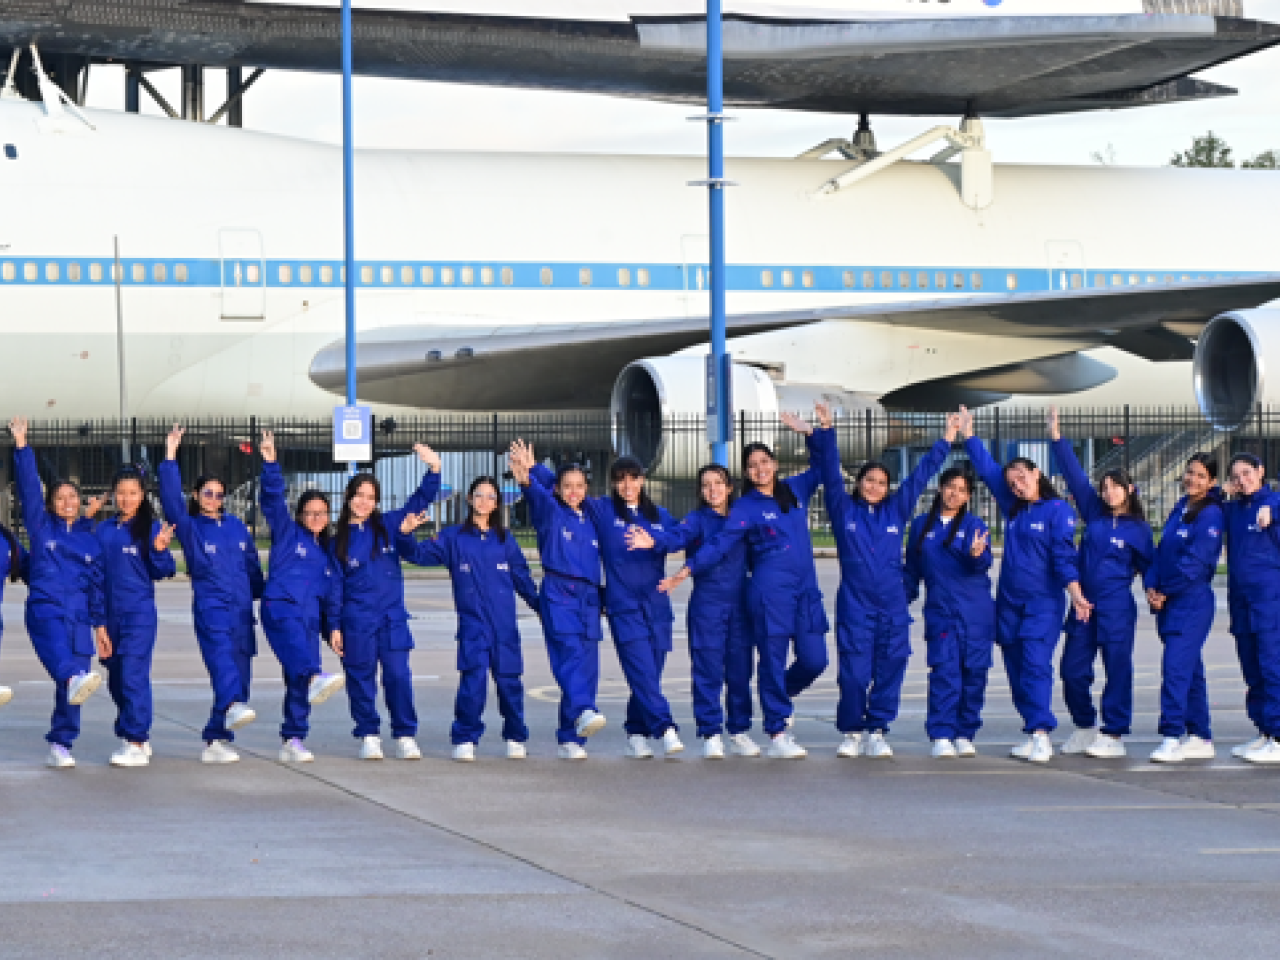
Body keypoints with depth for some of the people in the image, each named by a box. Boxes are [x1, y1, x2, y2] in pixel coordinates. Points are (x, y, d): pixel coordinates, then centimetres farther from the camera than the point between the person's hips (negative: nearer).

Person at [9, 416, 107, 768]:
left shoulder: (90, 540, 18)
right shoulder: (41, 528, 11)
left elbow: (97, 585, 19)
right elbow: (29, 489, 0)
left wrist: (100, 626, 16)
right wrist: (21, 447, -10)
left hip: (79, 618, 3)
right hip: (45, 609, -3)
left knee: (70, 691, -3)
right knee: (57, 647, -36)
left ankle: (60, 745, 6)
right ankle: (74, 679, -68)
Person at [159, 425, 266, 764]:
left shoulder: (237, 527, 16)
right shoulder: (190, 527, 4)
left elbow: (253, 566, 24)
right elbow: (171, 499, -11)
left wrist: (261, 596, 27)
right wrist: (170, 458, -18)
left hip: (241, 609, 5)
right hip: (210, 606, -5)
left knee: (240, 673, 1)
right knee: (222, 657, -29)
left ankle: (216, 739, 6)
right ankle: (233, 707, -56)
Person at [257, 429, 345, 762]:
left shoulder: (327, 550, 25)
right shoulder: (287, 533, 12)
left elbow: (333, 591, 25)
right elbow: (272, 499, -1)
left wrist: (334, 627, 17)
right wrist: (270, 464, -13)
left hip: (310, 617, 6)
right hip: (280, 607, -5)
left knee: (297, 682, 0)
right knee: (297, 647, -36)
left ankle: (293, 741, 4)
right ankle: (315, 679, -67)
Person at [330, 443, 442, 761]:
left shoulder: (388, 526, 6)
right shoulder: (339, 540, 5)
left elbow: (419, 502, 5)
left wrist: (434, 469, -11)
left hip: (392, 617, 0)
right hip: (357, 621, 0)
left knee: (398, 675, -6)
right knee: (361, 677, 1)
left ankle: (405, 735, 1)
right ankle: (368, 735, 12)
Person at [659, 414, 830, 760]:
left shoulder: (795, 490, 15)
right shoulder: (746, 507, 2)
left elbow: (822, 468, 28)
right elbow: (721, 543, -5)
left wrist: (808, 433, 17)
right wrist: (688, 569, -15)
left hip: (806, 589, 5)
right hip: (770, 591, -5)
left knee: (814, 660, 0)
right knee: (773, 660, -6)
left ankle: (781, 699, 30)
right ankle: (778, 735, -1)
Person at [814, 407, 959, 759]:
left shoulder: (897, 511, 12)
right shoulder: (844, 511, 7)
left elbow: (921, 475, 15)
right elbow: (831, 473, 1)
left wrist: (946, 440, 16)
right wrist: (826, 431, -7)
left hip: (892, 605, 2)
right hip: (854, 604, -2)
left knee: (889, 670, 0)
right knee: (853, 673, -4)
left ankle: (877, 732, 9)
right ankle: (852, 733, 10)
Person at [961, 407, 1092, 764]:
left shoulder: (1057, 509, -5)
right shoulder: (1013, 508, 12)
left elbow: (1064, 554, -12)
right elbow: (988, 470, 19)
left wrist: (1075, 593, -22)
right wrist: (968, 436, 19)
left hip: (1043, 603, -7)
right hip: (1009, 601, 7)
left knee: (1036, 664, -16)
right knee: (1016, 667, 5)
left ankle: (1041, 732, -21)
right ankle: (1033, 732, 10)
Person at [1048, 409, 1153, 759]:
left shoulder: (1138, 529, 1)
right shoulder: (1094, 514, 9)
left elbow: (1149, 566, 7)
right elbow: (1076, 477, 8)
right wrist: (1057, 438, 4)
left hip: (1117, 608, -4)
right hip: (1084, 605, 4)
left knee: (1117, 670, -2)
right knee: (1073, 670, 5)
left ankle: (1113, 735, 4)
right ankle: (1084, 727, 21)